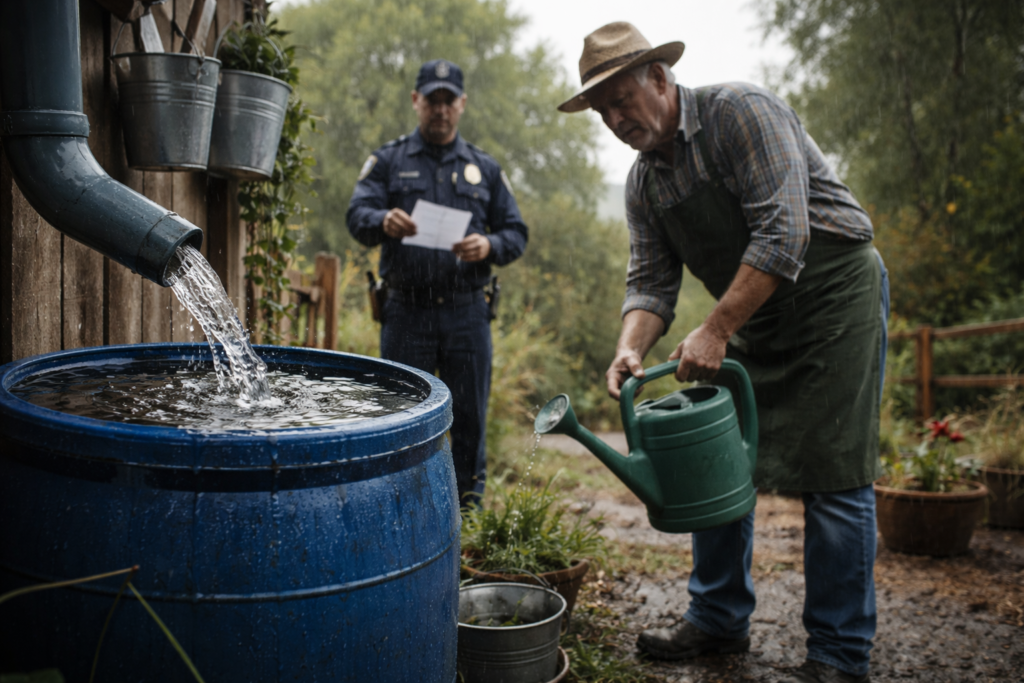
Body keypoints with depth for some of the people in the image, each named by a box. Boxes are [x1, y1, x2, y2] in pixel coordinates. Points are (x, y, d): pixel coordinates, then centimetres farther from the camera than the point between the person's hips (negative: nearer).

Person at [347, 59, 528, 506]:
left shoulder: (485, 169, 15)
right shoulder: (388, 161, 10)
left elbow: (516, 233, 11)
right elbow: (356, 216, -4)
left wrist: (489, 246, -12)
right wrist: (384, 222, -28)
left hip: (467, 313, 1)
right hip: (405, 313, -1)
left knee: (470, 417, 5)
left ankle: (469, 508, 18)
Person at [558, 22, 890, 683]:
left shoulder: (740, 112, -19)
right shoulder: (644, 183, 4)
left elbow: (783, 236, -27)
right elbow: (651, 280, 2)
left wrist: (714, 332, -28)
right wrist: (631, 349, -19)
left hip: (835, 289, -8)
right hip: (756, 317, 8)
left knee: (833, 475, -8)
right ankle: (720, 619, 24)